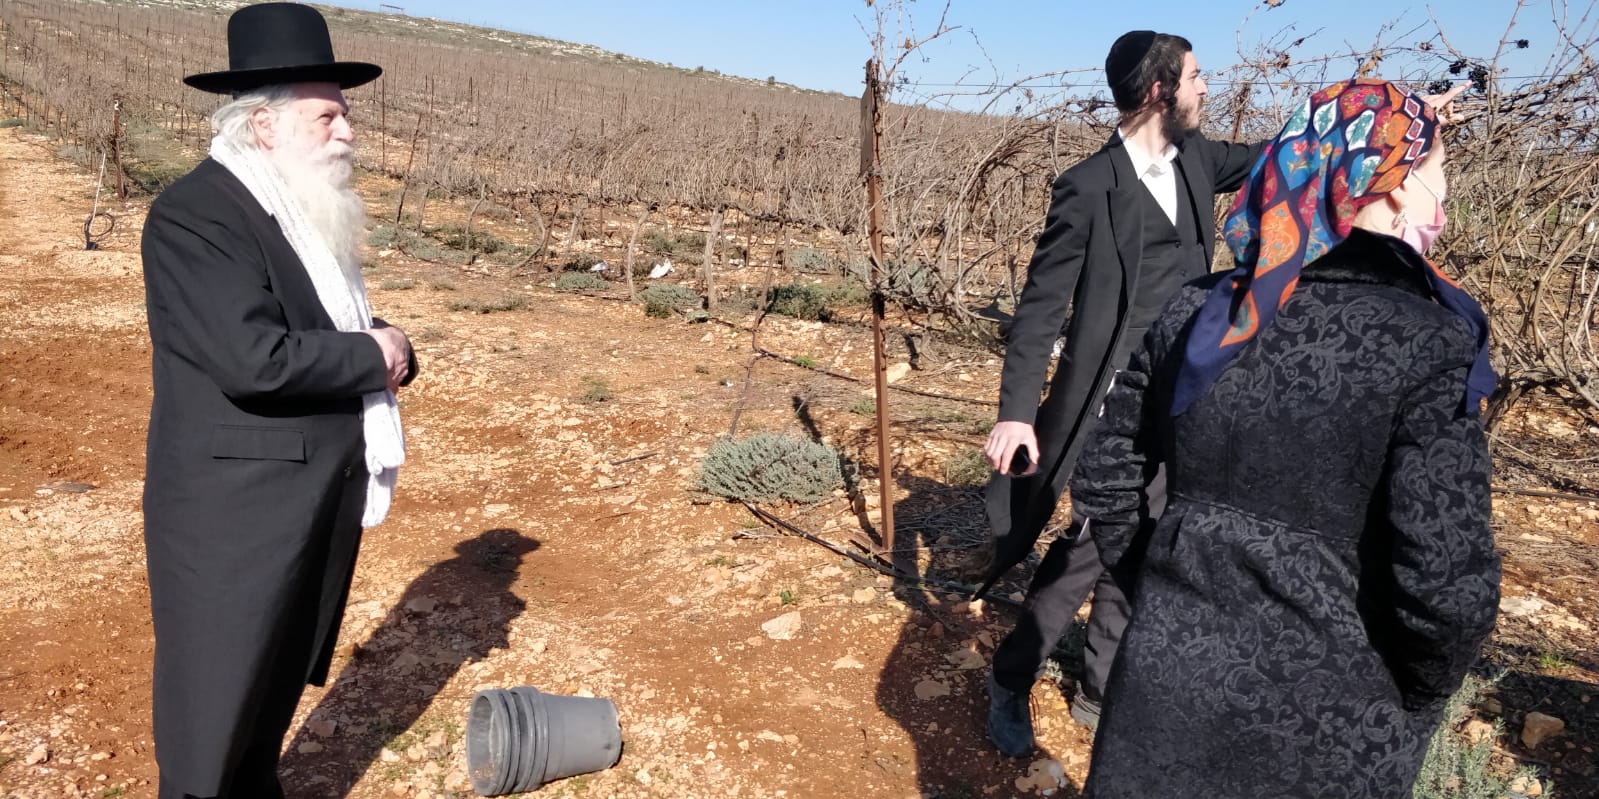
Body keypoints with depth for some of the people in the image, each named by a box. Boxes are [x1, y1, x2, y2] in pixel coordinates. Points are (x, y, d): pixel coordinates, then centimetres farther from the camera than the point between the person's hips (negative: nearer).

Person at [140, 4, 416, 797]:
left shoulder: (307, 209, 10)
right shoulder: (194, 213, -18)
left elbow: (334, 326, 18)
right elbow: (254, 359, -29)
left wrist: (388, 351, -5)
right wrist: (373, 355, -15)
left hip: (318, 498, 8)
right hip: (236, 513, -8)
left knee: (278, 685, 23)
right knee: (216, 707, 8)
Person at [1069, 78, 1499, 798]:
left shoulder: (1194, 315, -5)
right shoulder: (1426, 344, -17)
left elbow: (1104, 479, 2)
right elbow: (1448, 583, -20)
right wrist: (1413, 699, -1)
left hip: (1171, 672, 3)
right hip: (1327, 723, -2)